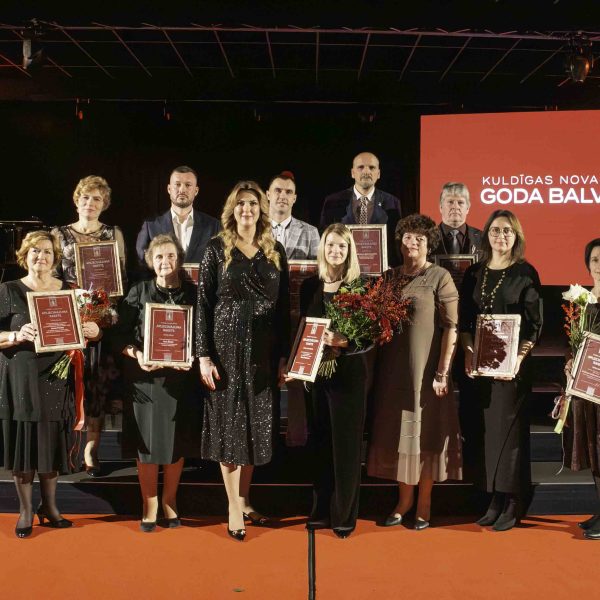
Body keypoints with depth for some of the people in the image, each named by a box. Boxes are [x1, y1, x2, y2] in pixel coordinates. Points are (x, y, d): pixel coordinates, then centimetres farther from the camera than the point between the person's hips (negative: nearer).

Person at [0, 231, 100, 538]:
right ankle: (26, 510, 17)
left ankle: (49, 506, 23)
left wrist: (94, 331, -11)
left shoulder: (69, 291, 7)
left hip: (55, 379, 2)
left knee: (52, 442, 8)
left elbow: (84, 331, 12)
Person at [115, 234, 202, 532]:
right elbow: (121, 334, 0)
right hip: (146, 377, -1)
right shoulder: (138, 292, 2)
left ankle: (169, 502, 26)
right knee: (148, 443, 2)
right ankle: (150, 506, 17)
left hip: (181, 378, 1)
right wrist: (136, 354, -18)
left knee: (177, 442, 9)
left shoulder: (193, 293, 4)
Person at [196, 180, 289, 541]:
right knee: (230, 423, 3)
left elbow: (284, 307, 8)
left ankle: (244, 501, 24)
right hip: (227, 345, -3)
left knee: (256, 424, 9)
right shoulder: (217, 249, -1)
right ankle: (235, 508, 12)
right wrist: (204, 356, -10)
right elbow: (203, 304, -4)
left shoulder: (275, 252, 7)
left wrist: (284, 356, 4)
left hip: (264, 350, 3)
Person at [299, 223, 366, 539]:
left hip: (348, 371, -4)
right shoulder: (310, 286, 8)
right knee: (320, 441, 10)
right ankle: (321, 510, 21)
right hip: (315, 370, 4)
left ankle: (344, 514, 13)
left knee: (346, 443, 2)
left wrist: (345, 342, -24)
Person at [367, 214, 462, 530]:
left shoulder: (440, 277, -5)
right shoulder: (389, 276, 9)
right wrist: (376, 366, 2)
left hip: (425, 368, -4)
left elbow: (451, 327, -10)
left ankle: (424, 503, 17)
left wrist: (443, 372, -15)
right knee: (398, 430, 10)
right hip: (393, 367, 5)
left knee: (424, 431, 4)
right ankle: (404, 498, 24)